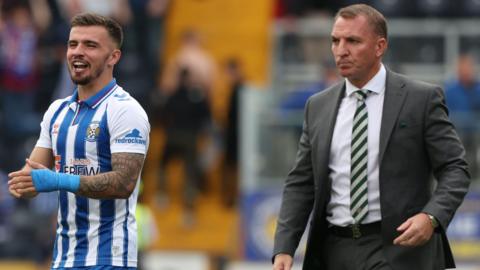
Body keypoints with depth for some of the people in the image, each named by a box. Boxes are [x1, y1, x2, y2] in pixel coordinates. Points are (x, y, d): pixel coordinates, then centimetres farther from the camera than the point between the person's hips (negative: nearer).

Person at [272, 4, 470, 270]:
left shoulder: (421, 99, -1)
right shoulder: (318, 107, 12)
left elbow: (455, 168, -2)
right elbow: (300, 183, 12)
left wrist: (431, 217, -20)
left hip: (399, 248, -4)